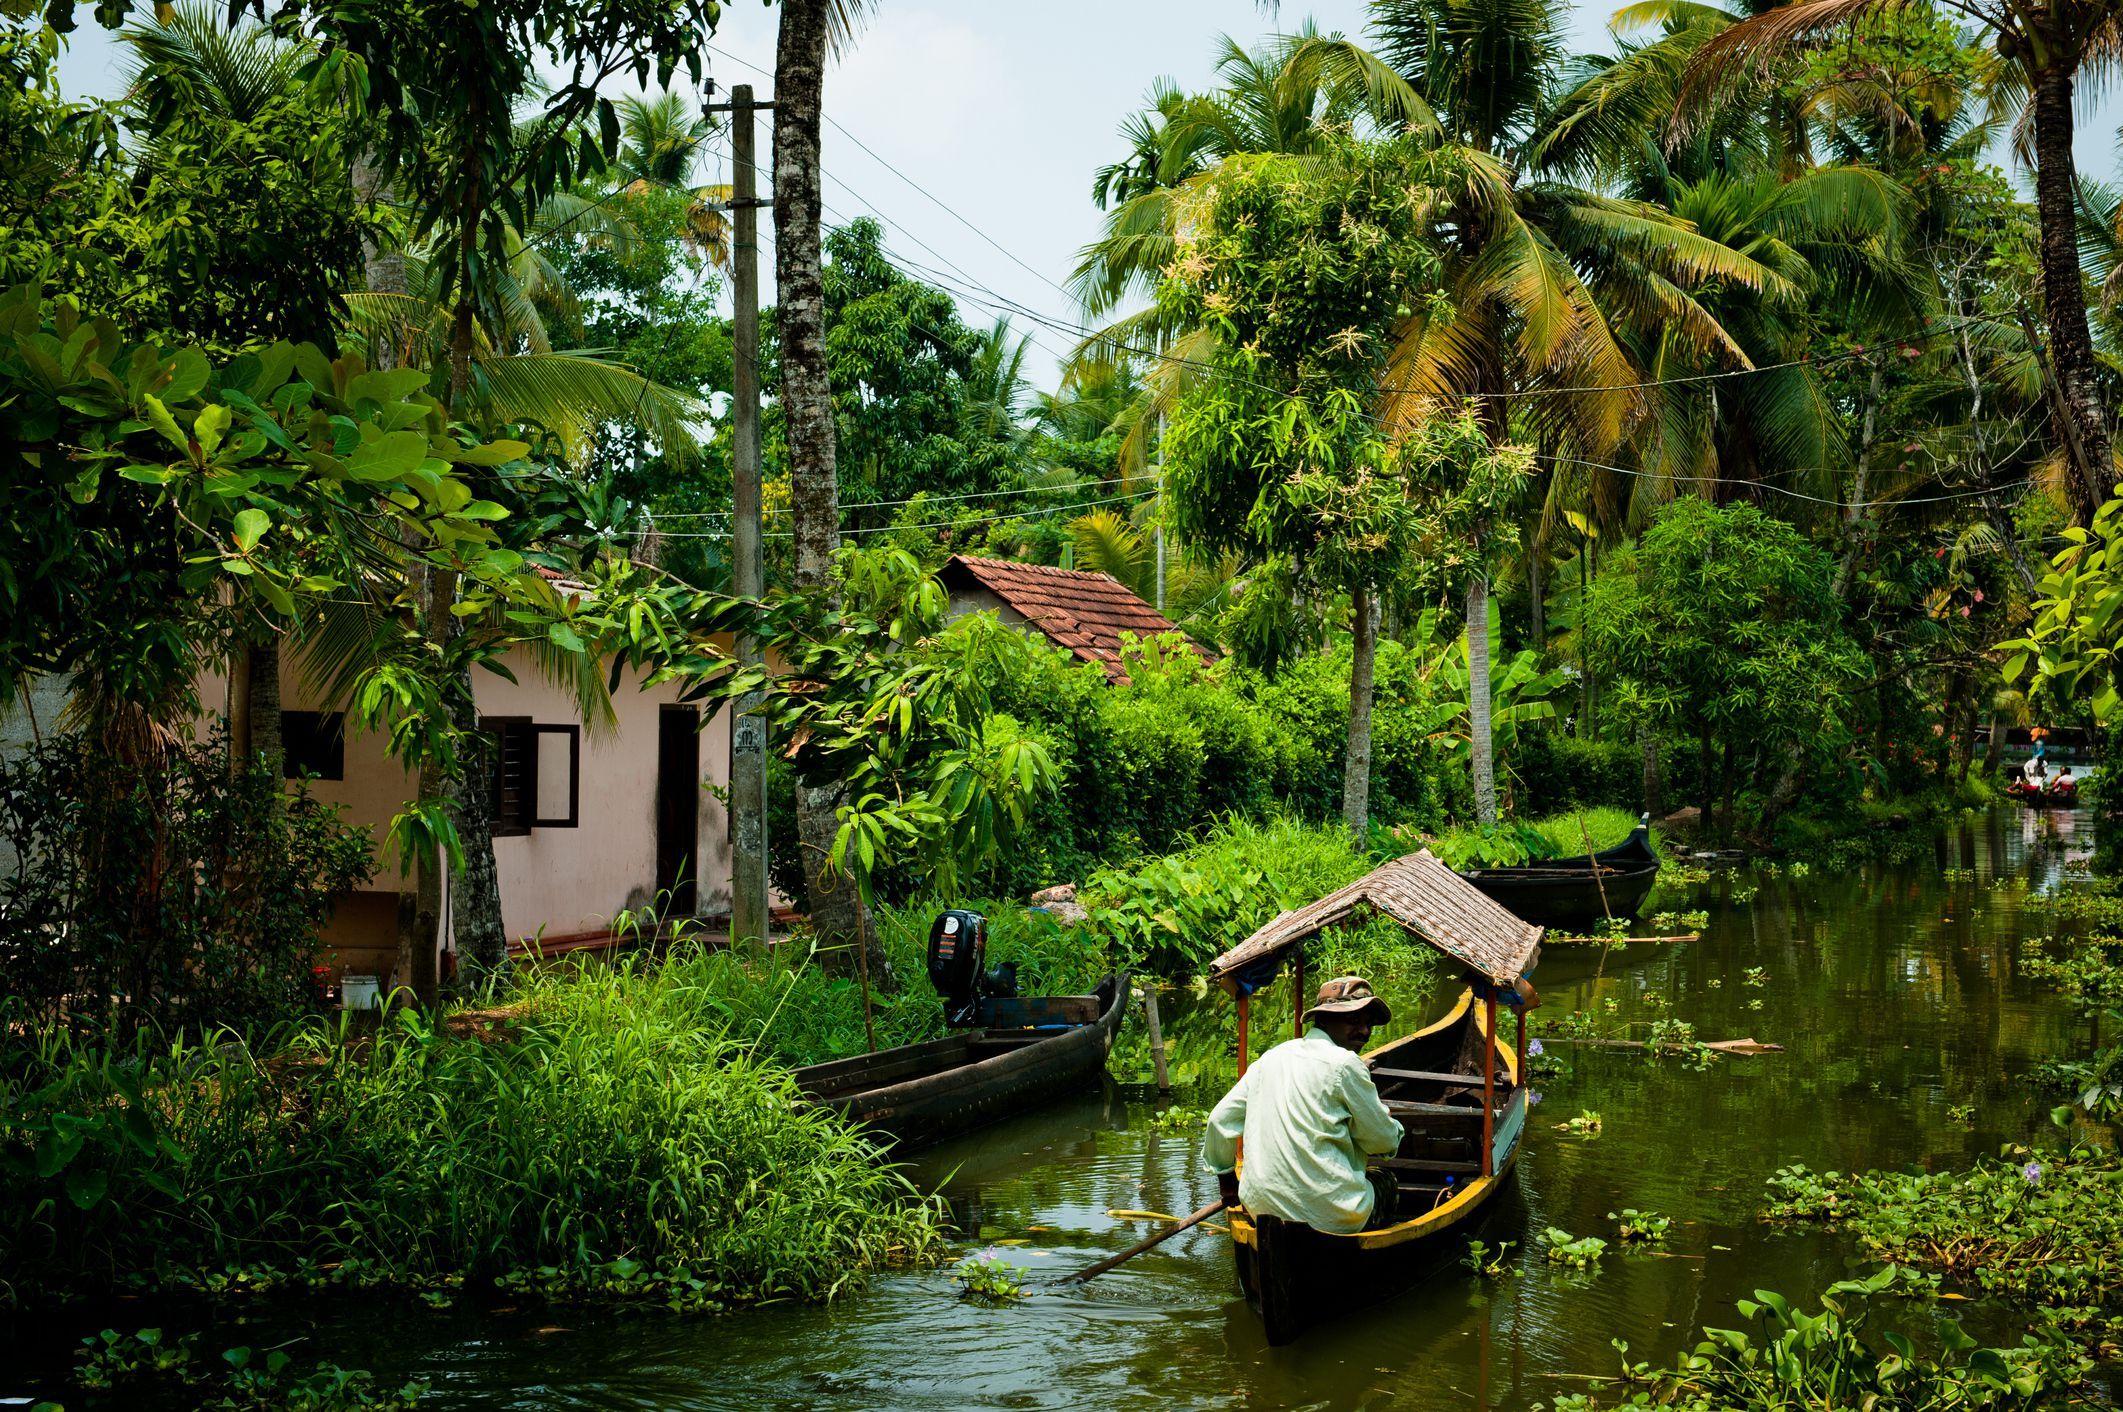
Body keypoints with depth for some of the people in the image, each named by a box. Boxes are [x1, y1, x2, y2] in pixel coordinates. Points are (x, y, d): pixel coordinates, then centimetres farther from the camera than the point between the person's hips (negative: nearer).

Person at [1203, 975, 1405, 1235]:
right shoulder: (1344, 1063, -10)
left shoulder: (1271, 1058, 10)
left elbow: (1221, 1120, 13)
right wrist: (1393, 1129, 21)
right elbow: (1383, 1143, -3)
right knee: (1384, 1183, 26)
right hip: (1329, 1218, -6)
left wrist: (1225, 1175, 28)